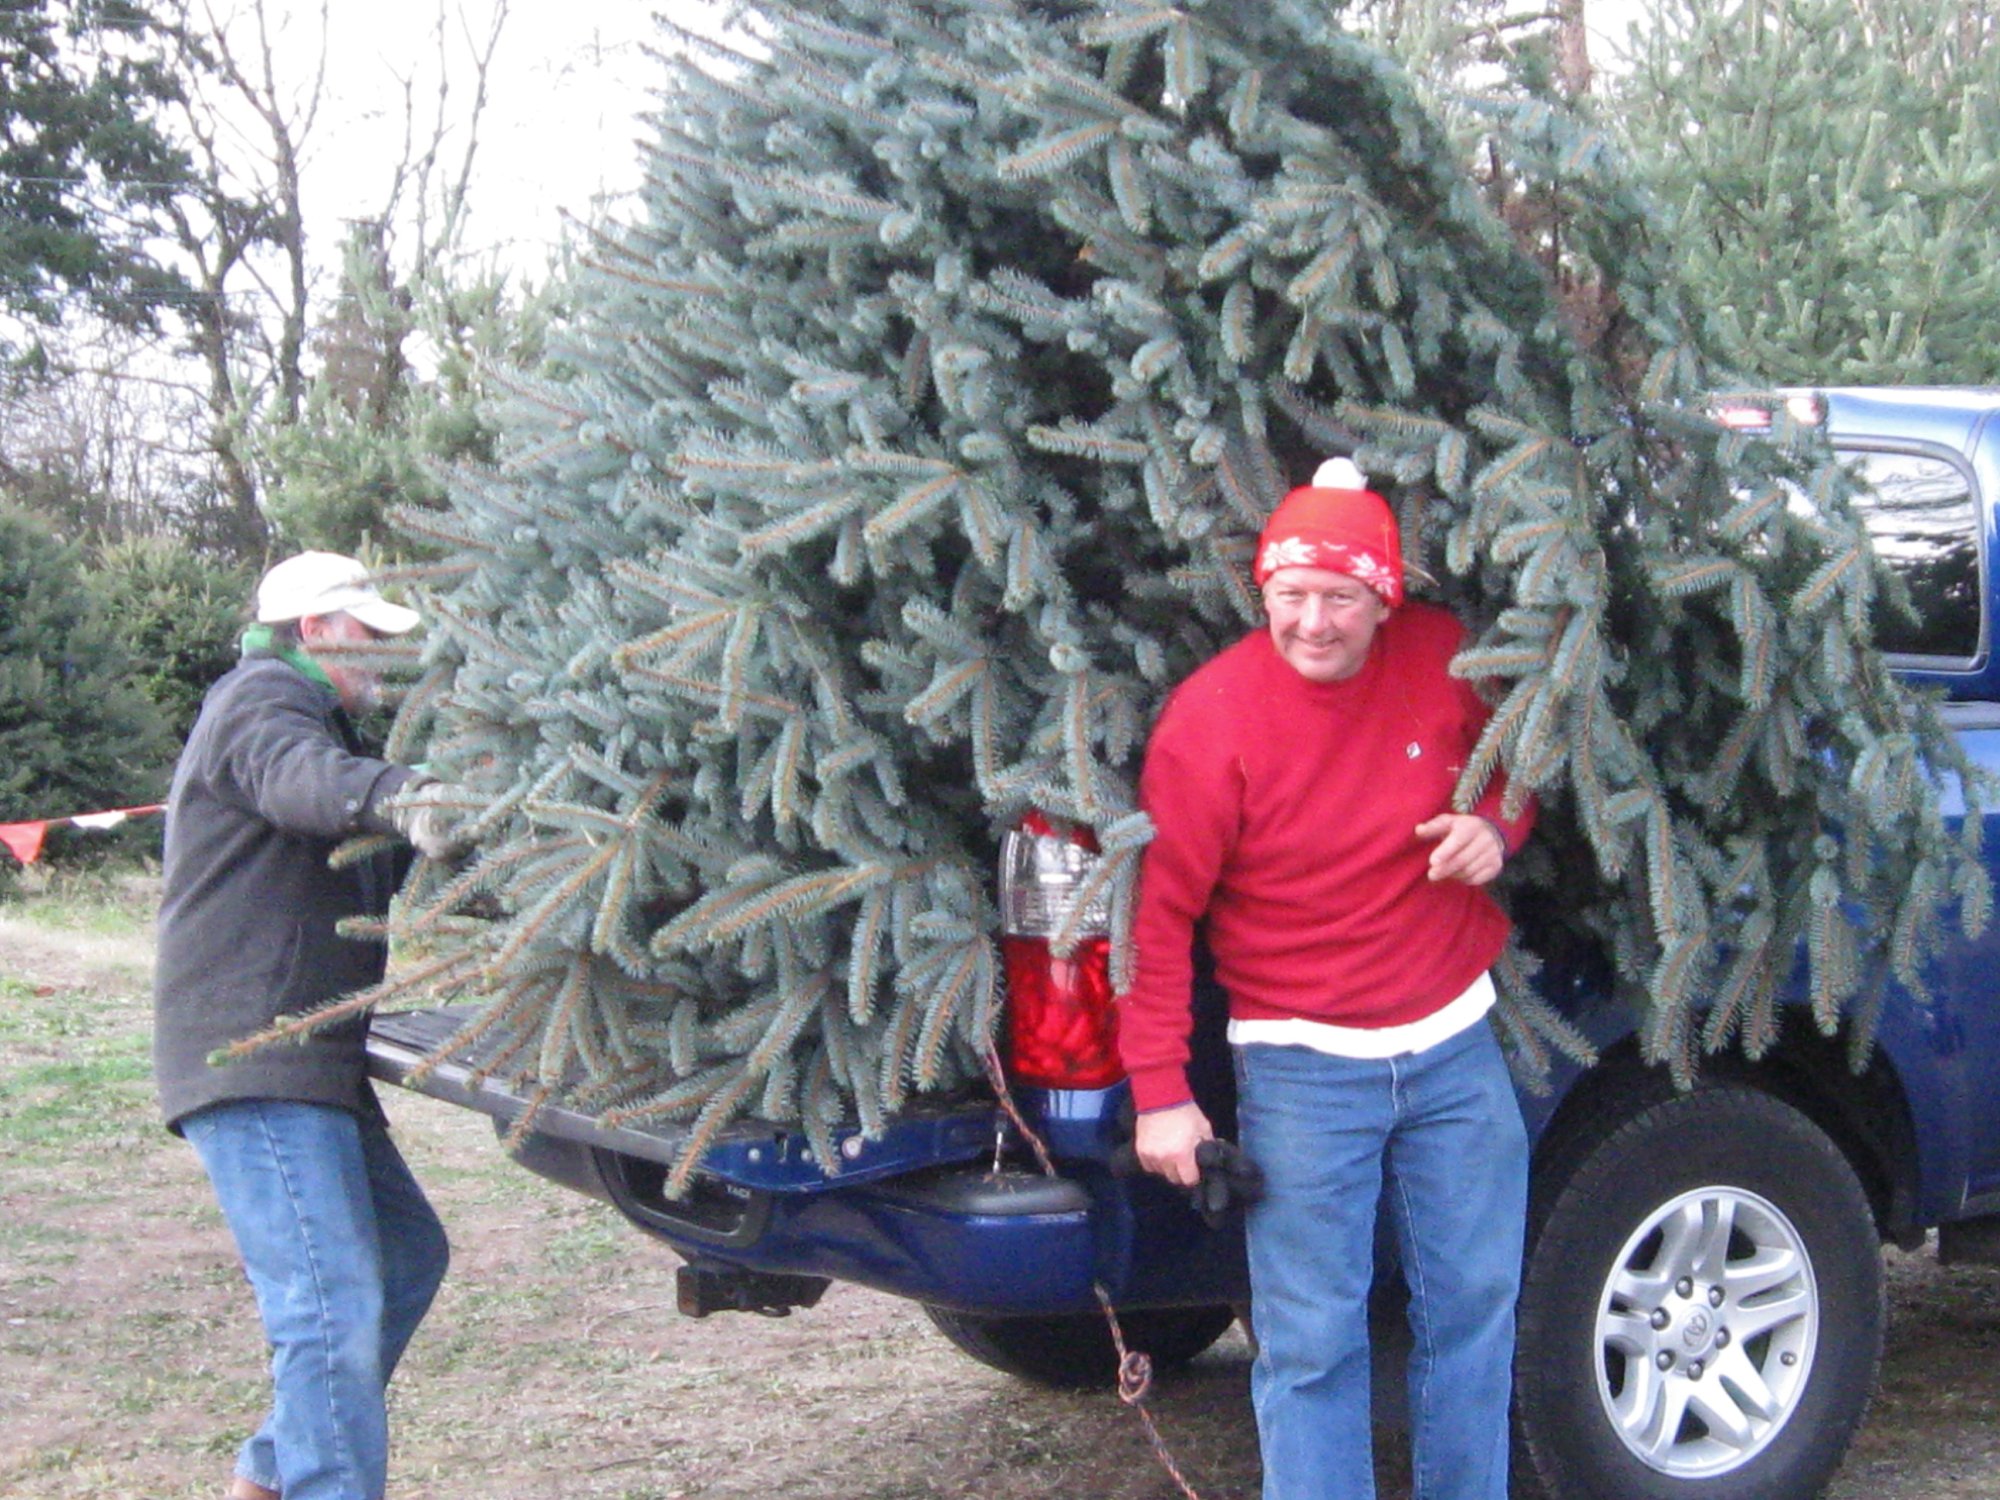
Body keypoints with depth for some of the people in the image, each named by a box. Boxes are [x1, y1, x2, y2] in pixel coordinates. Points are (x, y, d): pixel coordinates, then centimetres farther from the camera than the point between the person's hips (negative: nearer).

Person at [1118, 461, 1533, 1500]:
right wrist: (1160, 1092, -11)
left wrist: (1496, 827, -8)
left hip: (1454, 1046, 4)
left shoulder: (1441, 658, -4)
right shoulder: (1208, 719, -15)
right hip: (1302, 1067, -4)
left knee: (1474, 1308, 13)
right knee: (1310, 1340, -1)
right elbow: (1160, 915, -11)